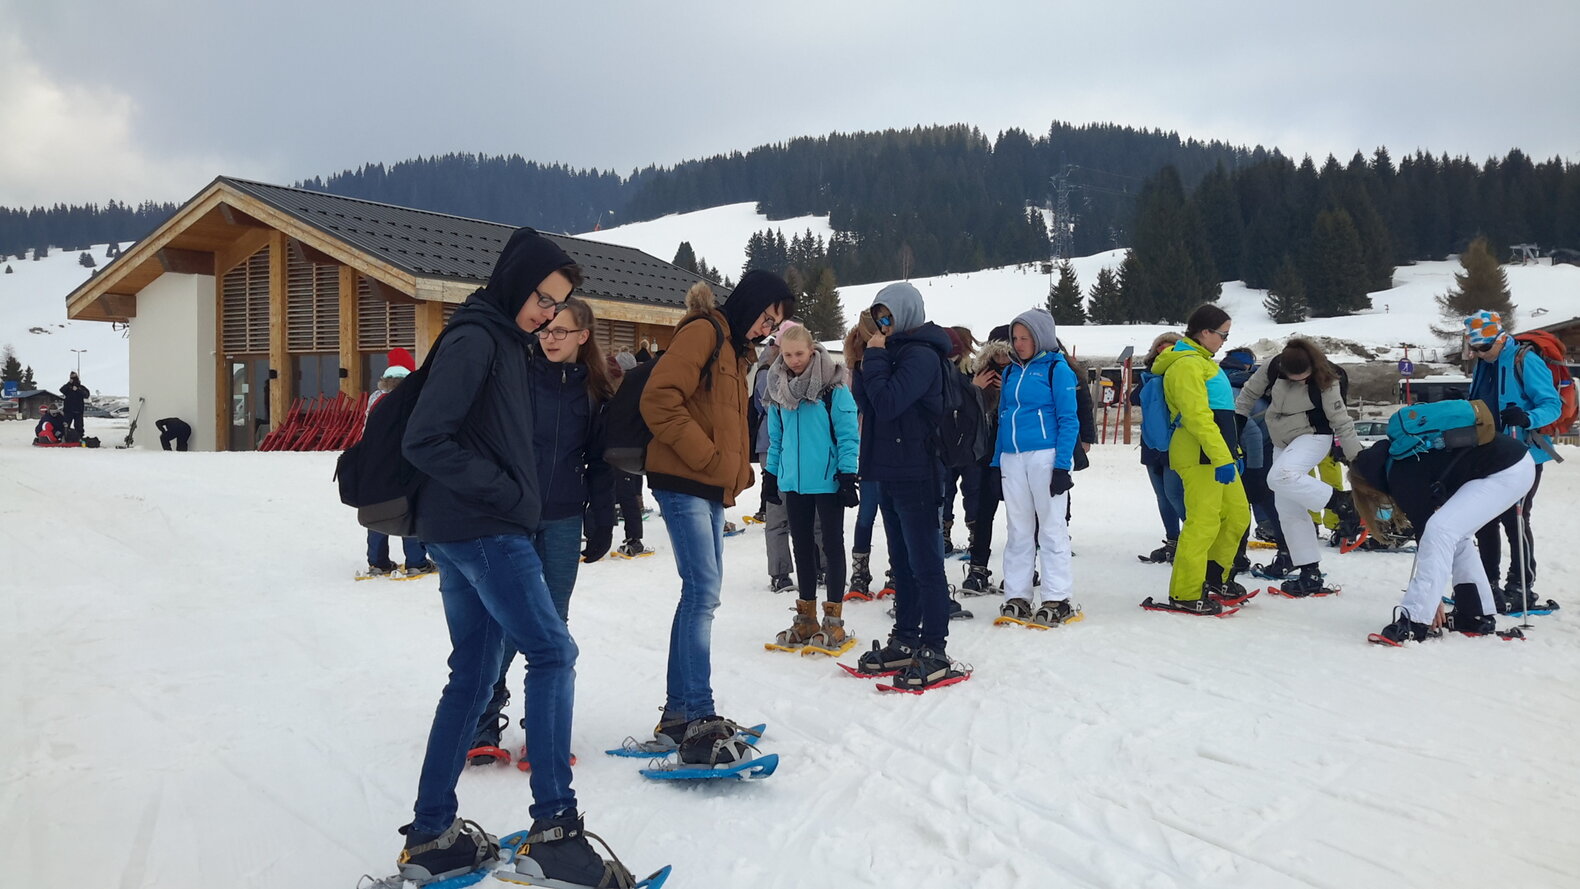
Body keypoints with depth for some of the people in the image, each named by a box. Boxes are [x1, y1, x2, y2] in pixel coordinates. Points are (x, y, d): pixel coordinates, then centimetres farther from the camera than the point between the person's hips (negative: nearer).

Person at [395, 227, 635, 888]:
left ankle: (431, 835, 18)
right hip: (484, 532, -10)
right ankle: (554, 830, -9)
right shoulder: (474, 339, -12)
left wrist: (516, 498, 10)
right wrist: (503, 493, -15)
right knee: (552, 652, -9)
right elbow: (424, 441, -19)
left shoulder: (507, 341, 18)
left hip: (464, 535, 10)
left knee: (472, 677, 11)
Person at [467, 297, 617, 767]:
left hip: (563, 522, 3)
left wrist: (601, 525, 7)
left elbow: (601, 463, 10)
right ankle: (482, 729, 13)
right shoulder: (517, 374, -3)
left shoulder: (595, 392, 6)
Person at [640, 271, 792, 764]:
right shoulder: (703, 332, -8)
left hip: (711, 489, 10)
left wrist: (741, 470, 8)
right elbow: (659, 399, -19)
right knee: (703, 595, -14)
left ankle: (679, 713, 17)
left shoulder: (734, 349, 22)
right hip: (684, 483, -10)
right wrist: (709, 459, -18)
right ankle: (699, 723, -13)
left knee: (701, 595, 10)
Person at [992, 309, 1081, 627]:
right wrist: (997, 461, 12)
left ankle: (1056, 600, 5)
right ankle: (1017, 597, 13)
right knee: (1018, 530, 8)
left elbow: (1069, 420, -6)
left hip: (1046, 455, -5)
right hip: (1012, 458, 6)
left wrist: (1062, 465, -13)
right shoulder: (1011, 371, 14)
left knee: (1051, 527, 0)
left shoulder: (1056, 368, -2)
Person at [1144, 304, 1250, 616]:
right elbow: (1197, 416, -21)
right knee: (1203, 522, -11)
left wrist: (1230, 452, 24)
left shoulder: (1201, 361, 22)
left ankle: (1215, 576, 28)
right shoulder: (1187, 364, -12)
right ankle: (1186, 595, -6)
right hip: (1200, 455, -11)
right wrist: (1222, 458, -25)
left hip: (1217, 453, 11)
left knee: (1237, 514, 15)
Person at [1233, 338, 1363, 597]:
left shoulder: (1323, 381, -19)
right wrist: (1234, 424, 11)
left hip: (1313, 437, -5)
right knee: (1288, 509, 1)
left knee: (1280, 476, -34)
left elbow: (1341, 421, -14)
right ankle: (1311, 574, 5)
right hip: (1283, 442, 6)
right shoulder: (1272, 368, -11)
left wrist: (1357, 458, -13)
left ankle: (1339, 500, -17)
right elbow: (1249, 393, 6)